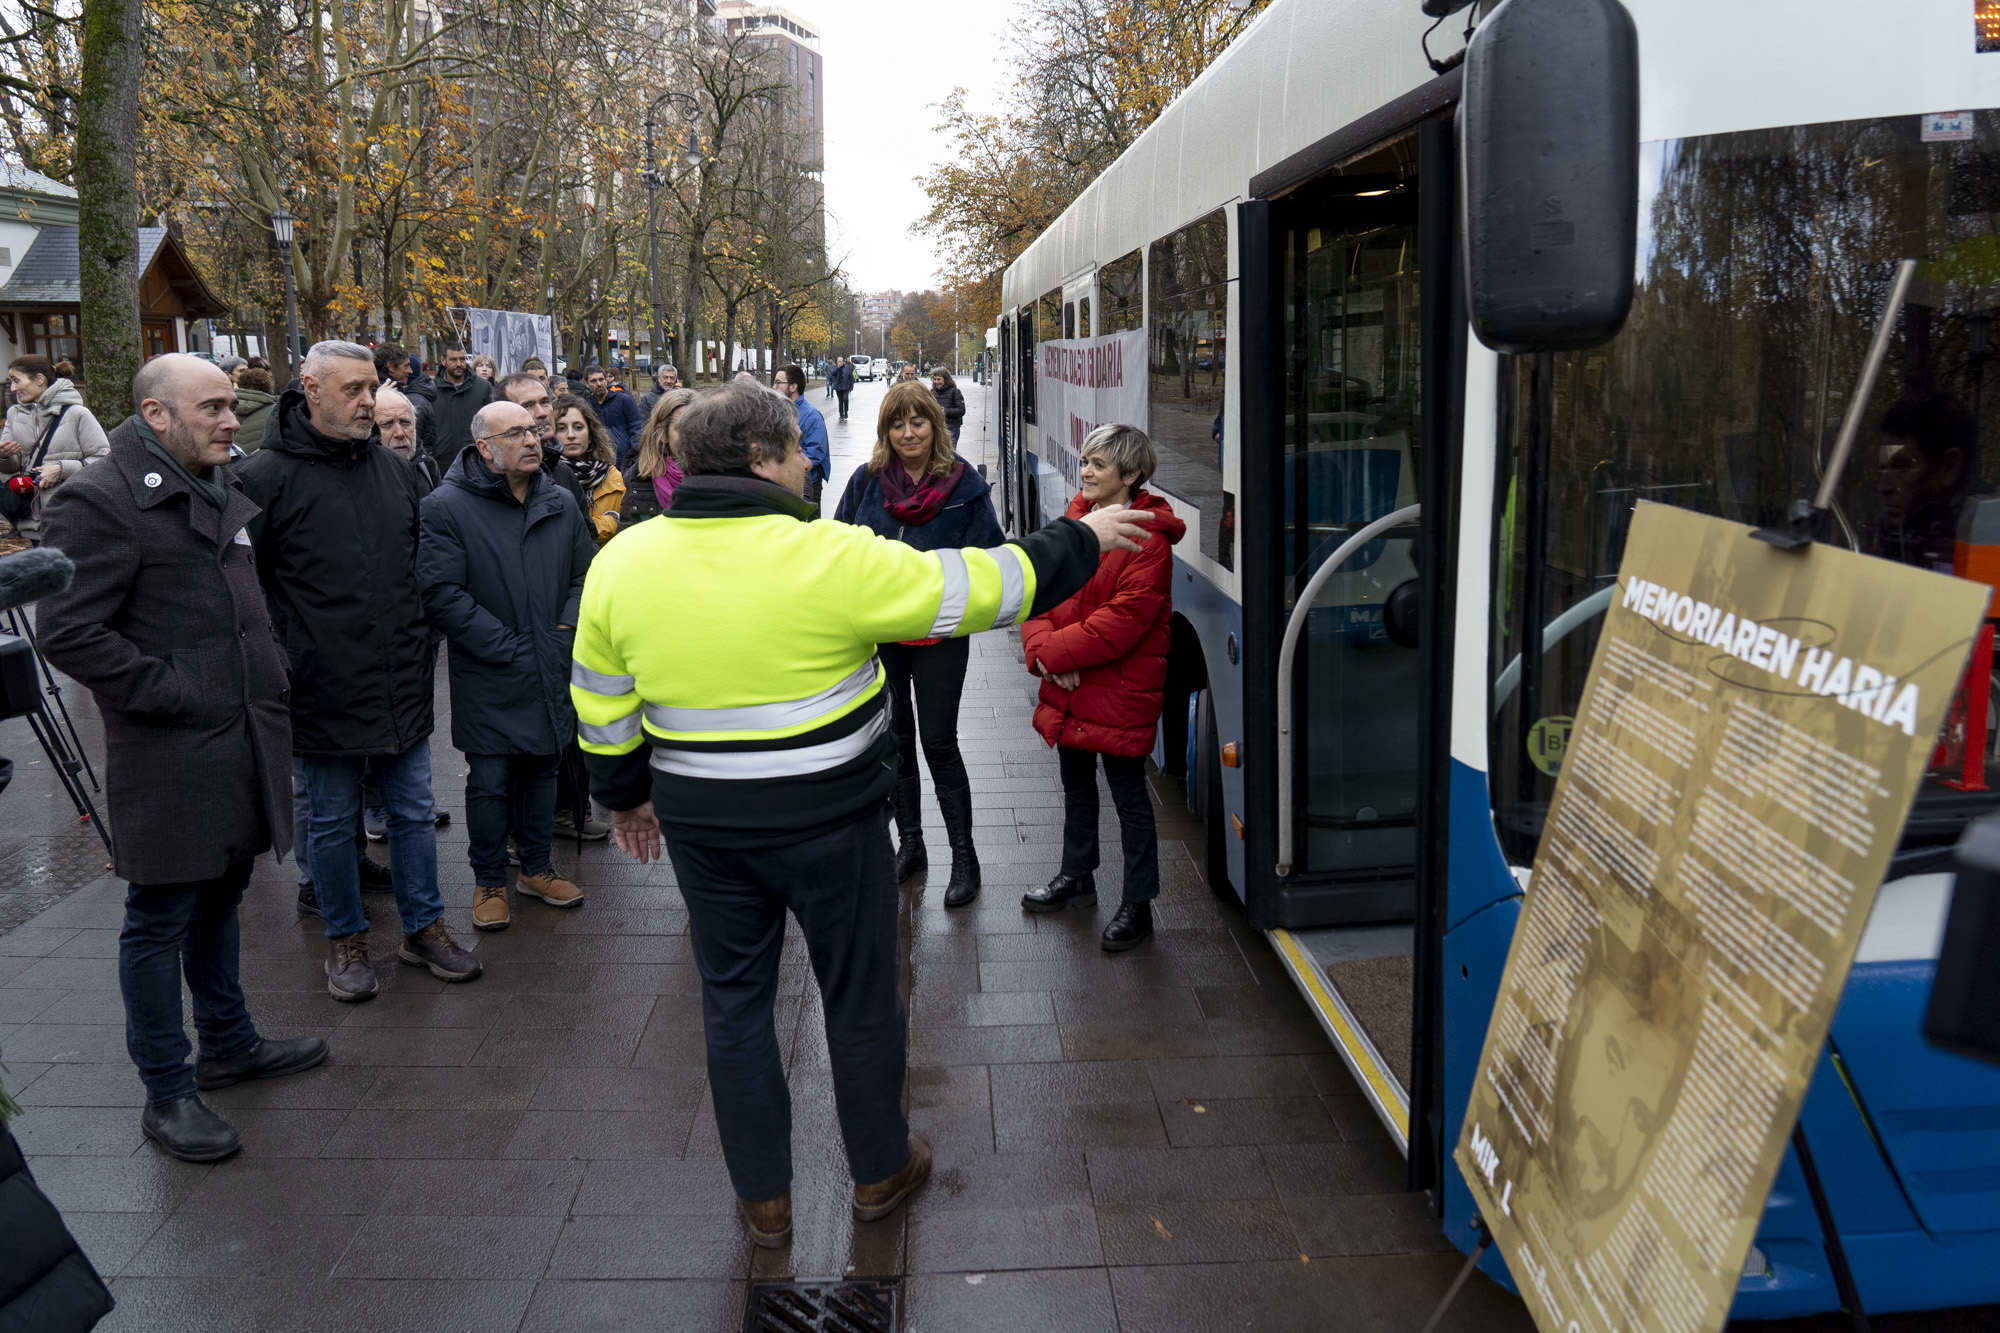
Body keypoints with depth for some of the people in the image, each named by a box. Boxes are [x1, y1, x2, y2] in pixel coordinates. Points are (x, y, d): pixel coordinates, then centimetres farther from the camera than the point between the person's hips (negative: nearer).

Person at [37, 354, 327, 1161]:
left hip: (244, 742, 8)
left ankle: (228, 1043, 37)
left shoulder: (229, 488, 13)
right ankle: (168, 1094, 15)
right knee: (160, 921, 3)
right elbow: (67, 631, -19)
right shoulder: (100, 502, -14)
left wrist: (272, 672, 14)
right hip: (170, 756, -8)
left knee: (219, 897, 21)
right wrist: (171, 692, -18)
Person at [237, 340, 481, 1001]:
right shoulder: (267, 476, -9)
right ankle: (345, 939, 27)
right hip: (324, 690, -4)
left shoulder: (395, 469, 8)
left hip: (403, 685, 5)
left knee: (413, 811, 13)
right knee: (332, 821, 11)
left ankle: (424, 927, 28)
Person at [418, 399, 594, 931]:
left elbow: (586, 573, 14)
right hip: (488, 679, -5)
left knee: (542, 769, 16)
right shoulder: (448, 507, -10)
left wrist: (567, 629, -3)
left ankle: (537, 866, 32)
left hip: (550, 672, 5)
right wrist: (509, 647, -17)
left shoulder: (560, 504, 6)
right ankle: (489, 881, 21)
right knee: (490, 781, 4)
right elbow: (442, 594, -16)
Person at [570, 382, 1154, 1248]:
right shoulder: (830, 558, -19)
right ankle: (880, 1170, 35)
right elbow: (972, 589, -12)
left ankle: (762, 1200, 30)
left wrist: (625, 793, 21)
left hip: (700, 828, 4)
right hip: (827, 824, -3)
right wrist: (1082, 542, 2)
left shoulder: (620, 561, -5)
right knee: (860, 995, 16)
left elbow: (600, 705, 4)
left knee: (734, 1000, 17)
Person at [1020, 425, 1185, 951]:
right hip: (1067, 690, 8)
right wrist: (1041, 648, -13)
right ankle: (1076, 875, 42)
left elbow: (1121, 623, -24)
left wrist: (1054, 652, -19)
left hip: (1120, 695, -8)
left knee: (1129, 798, 5)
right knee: (1076, 785, 23)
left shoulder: (1146, 540, -17)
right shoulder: (1075, 521, 7)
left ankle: (1138, 903, 19)